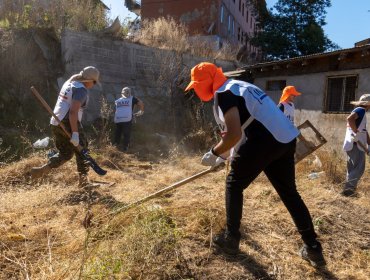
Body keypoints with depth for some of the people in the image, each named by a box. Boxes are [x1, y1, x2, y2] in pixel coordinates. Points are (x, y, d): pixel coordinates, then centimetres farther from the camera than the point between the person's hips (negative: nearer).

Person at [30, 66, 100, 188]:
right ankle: (83, 179, 13)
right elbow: (73, 111, -25)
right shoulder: (81, 89, -14)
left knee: (65, 153, 19)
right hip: (68, 124, -8)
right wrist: (75, 134, -26)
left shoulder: (69, 83, 14)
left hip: (55, 124, 8)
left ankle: (43, 169, 2)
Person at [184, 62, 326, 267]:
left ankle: (230, 240, 23)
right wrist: (225, 154, 36)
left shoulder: (223, 93, -6)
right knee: (289, 192, 20)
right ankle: (313, 248, 29)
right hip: (286, 140, 9)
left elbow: (234, 135, -19)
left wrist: (214, 153, -3)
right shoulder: (238, 86, 24)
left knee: (234, 185, 11)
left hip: (265, 141, -9)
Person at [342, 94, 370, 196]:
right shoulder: (360, 110, -9)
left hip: (354, 145, 10)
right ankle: (348, 189, -5)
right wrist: (356, 133, -27)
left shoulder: (361, 112, 22)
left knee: (353, 169, 14)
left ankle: (349, 189, 20)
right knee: (359, 169, -7)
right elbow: (350, 118, -33)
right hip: (356, 145, -10)